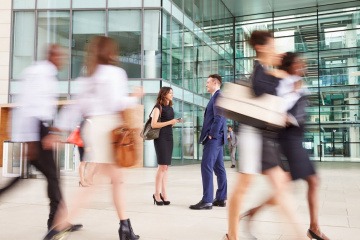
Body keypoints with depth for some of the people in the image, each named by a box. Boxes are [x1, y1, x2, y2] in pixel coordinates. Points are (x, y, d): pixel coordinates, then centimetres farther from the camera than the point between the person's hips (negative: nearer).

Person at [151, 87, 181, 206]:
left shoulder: (170, 108, 15)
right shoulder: (158, 107, -6)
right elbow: (153, 124, -15)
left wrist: (176, 122, 4)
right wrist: (170, 122, -17)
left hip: (169, 138, 7)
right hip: (161, 138, -7)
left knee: (166, 167, 5)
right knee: (162, 166, -10)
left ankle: (163, 194, 9)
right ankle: (157, 193, 1)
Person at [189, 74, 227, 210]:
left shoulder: (218, 96, -10)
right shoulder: (216, 97, 21)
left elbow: (219, 117, -20)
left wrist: (211, 134, -18)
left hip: (213, 138, -10)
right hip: (216, 138, 10)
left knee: (206, 167, -11)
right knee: (218, 168, 9)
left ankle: (207, 201, -10)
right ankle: (221, 199, 14)